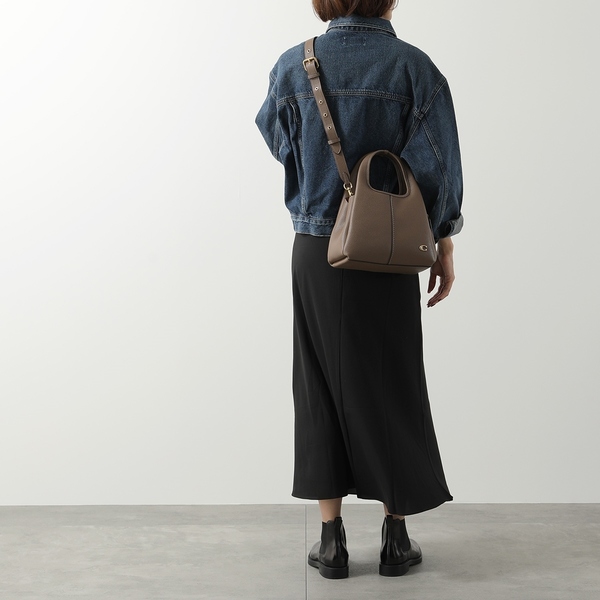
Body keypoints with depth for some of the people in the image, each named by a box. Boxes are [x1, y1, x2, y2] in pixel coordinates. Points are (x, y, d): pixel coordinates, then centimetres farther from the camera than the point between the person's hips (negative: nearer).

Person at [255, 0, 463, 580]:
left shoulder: (293, 66, -2)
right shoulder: (412, 67, -6)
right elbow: (435, 164, -7)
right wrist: (444, 245, 2)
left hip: (314, 253, 1)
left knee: (321, 388, 11)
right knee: (392, 388, 11)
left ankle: (332, 538, 14)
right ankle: (396, 536, 20)